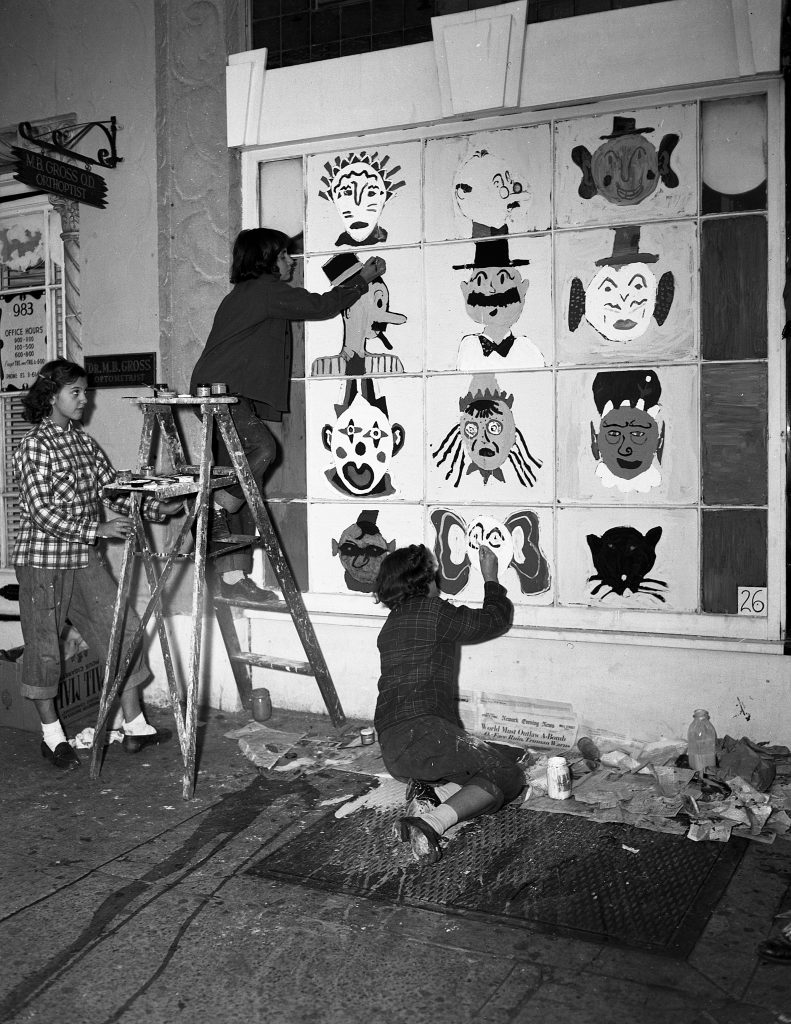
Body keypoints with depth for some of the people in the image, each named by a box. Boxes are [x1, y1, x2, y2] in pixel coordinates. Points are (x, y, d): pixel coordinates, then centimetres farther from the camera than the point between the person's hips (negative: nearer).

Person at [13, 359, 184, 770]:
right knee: (43, 648, 4)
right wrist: (97, 529, -25)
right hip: (43, 560, -6)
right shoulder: (33, 445, -11)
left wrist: (157, 508, -4)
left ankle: (134, 727, 10)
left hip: (85, 559, 7)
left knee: (124, 630, 1)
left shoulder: (84, 442, 10)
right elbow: (41, 511, -18)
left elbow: (113, 489, 10)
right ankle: (53, 738, 20)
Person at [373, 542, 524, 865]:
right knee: (509, 778, -2)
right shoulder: (433, 611, -3)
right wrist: (491, 578, 24)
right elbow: (495, 619, 9)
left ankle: (430, 793, -11)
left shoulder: (391, 623, 22)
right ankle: (430, 823, -20)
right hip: (423, 732, -8)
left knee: (493, 782, 13)